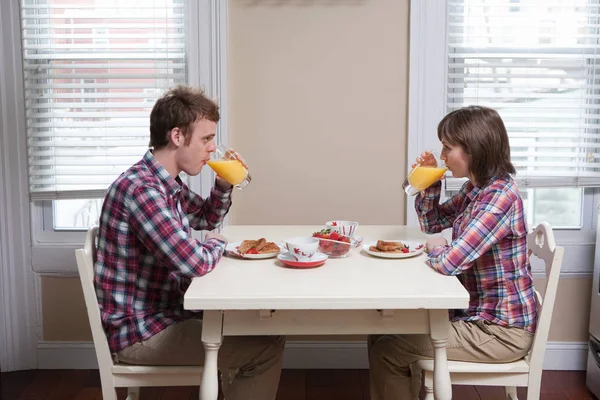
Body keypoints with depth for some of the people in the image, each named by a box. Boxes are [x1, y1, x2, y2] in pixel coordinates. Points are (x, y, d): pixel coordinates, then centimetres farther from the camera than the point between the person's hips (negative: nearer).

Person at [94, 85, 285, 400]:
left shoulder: (167, 182, 6)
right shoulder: (140, 188, -26)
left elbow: (208, 219, 24)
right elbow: (195, 262, -33)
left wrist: (224, 185, 4)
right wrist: (217, 244, -9)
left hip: (162, 313, 10)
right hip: (138, 331, -10)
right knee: (267, 346, -11)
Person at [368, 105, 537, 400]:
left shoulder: (500, 197, -25)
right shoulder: (474, 189, 3)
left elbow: (449, 262, -32)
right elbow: (431, 224, 18)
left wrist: (435, 247, -9)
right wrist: (430, 182, 1)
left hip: (501, 330, -9)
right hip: (477, 314, 9)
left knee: (386, 352, -10)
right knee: (383, 332, 10)